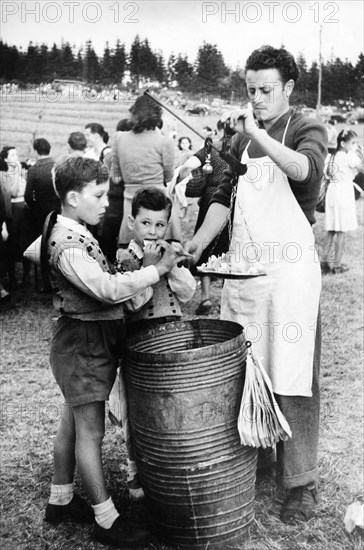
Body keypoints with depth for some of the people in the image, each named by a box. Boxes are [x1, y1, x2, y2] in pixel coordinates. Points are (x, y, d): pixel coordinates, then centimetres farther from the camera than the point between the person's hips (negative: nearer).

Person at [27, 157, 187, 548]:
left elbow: (101, 286, 15)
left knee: (72, 421, 18)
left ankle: (60, 500, 33)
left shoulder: (75, 235, 11)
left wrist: (135, 292, 1)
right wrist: (158, 269, -24)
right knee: (91, 430, -1)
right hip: (83, 342, -10)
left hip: (86, 340, 10)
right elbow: (108, 288, -30)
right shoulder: (67, 245, -22)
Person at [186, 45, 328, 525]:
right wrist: (199, 241, 1)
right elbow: (225, 195, 14)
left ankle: (301, 482, 9)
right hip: (243, 269, 5)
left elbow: (308, 170, -24)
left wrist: (259, 135, -33)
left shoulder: (308, 131, -1)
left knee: (292, 377, -3)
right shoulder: (241, 138, 16)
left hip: (291, 270, -5)